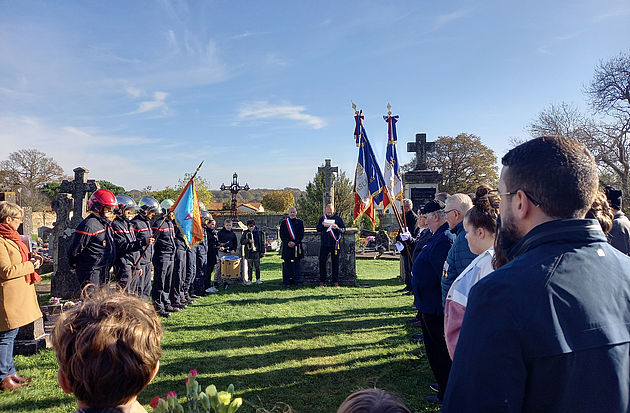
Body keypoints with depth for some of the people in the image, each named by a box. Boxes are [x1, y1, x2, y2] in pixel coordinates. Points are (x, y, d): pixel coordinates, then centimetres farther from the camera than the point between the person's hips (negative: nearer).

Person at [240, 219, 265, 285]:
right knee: (250, 267, 5)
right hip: (249, 252, 0)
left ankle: (258, 279, 17)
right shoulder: (245, 233, 4)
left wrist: (262, 251, 3)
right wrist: (249, 240, -18)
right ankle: (249, 280, 12)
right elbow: (242, 241, -3)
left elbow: (262, 242, 6)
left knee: (257, 267, 6)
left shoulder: (259, 233, 4)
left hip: (257, 251, 0)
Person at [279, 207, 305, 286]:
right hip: (286, 246, 0)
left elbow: (301, 234, 1)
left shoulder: (300, 222, 6)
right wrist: (288, 242, -11)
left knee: (296, 263, 4)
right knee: (287, 264, 1)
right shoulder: (283, 222, 7)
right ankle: (286, 281, 6)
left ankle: (297, 280, 11)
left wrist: (295, 242, -12)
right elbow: (282, 235, 3)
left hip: (297, 246, 0)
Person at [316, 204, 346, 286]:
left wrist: (337, 228, -22)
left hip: (335, 244, -1)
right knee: (322, 262, 1)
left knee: (335, 263, 4)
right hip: (324, 244, 1)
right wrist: (323, 225, -13)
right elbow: (318, 229, 6)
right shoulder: (322, 218, 8)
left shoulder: (338, 218, 2)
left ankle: (335, 281, 13)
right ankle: (322, 280, 10)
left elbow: (344, 229, -2)